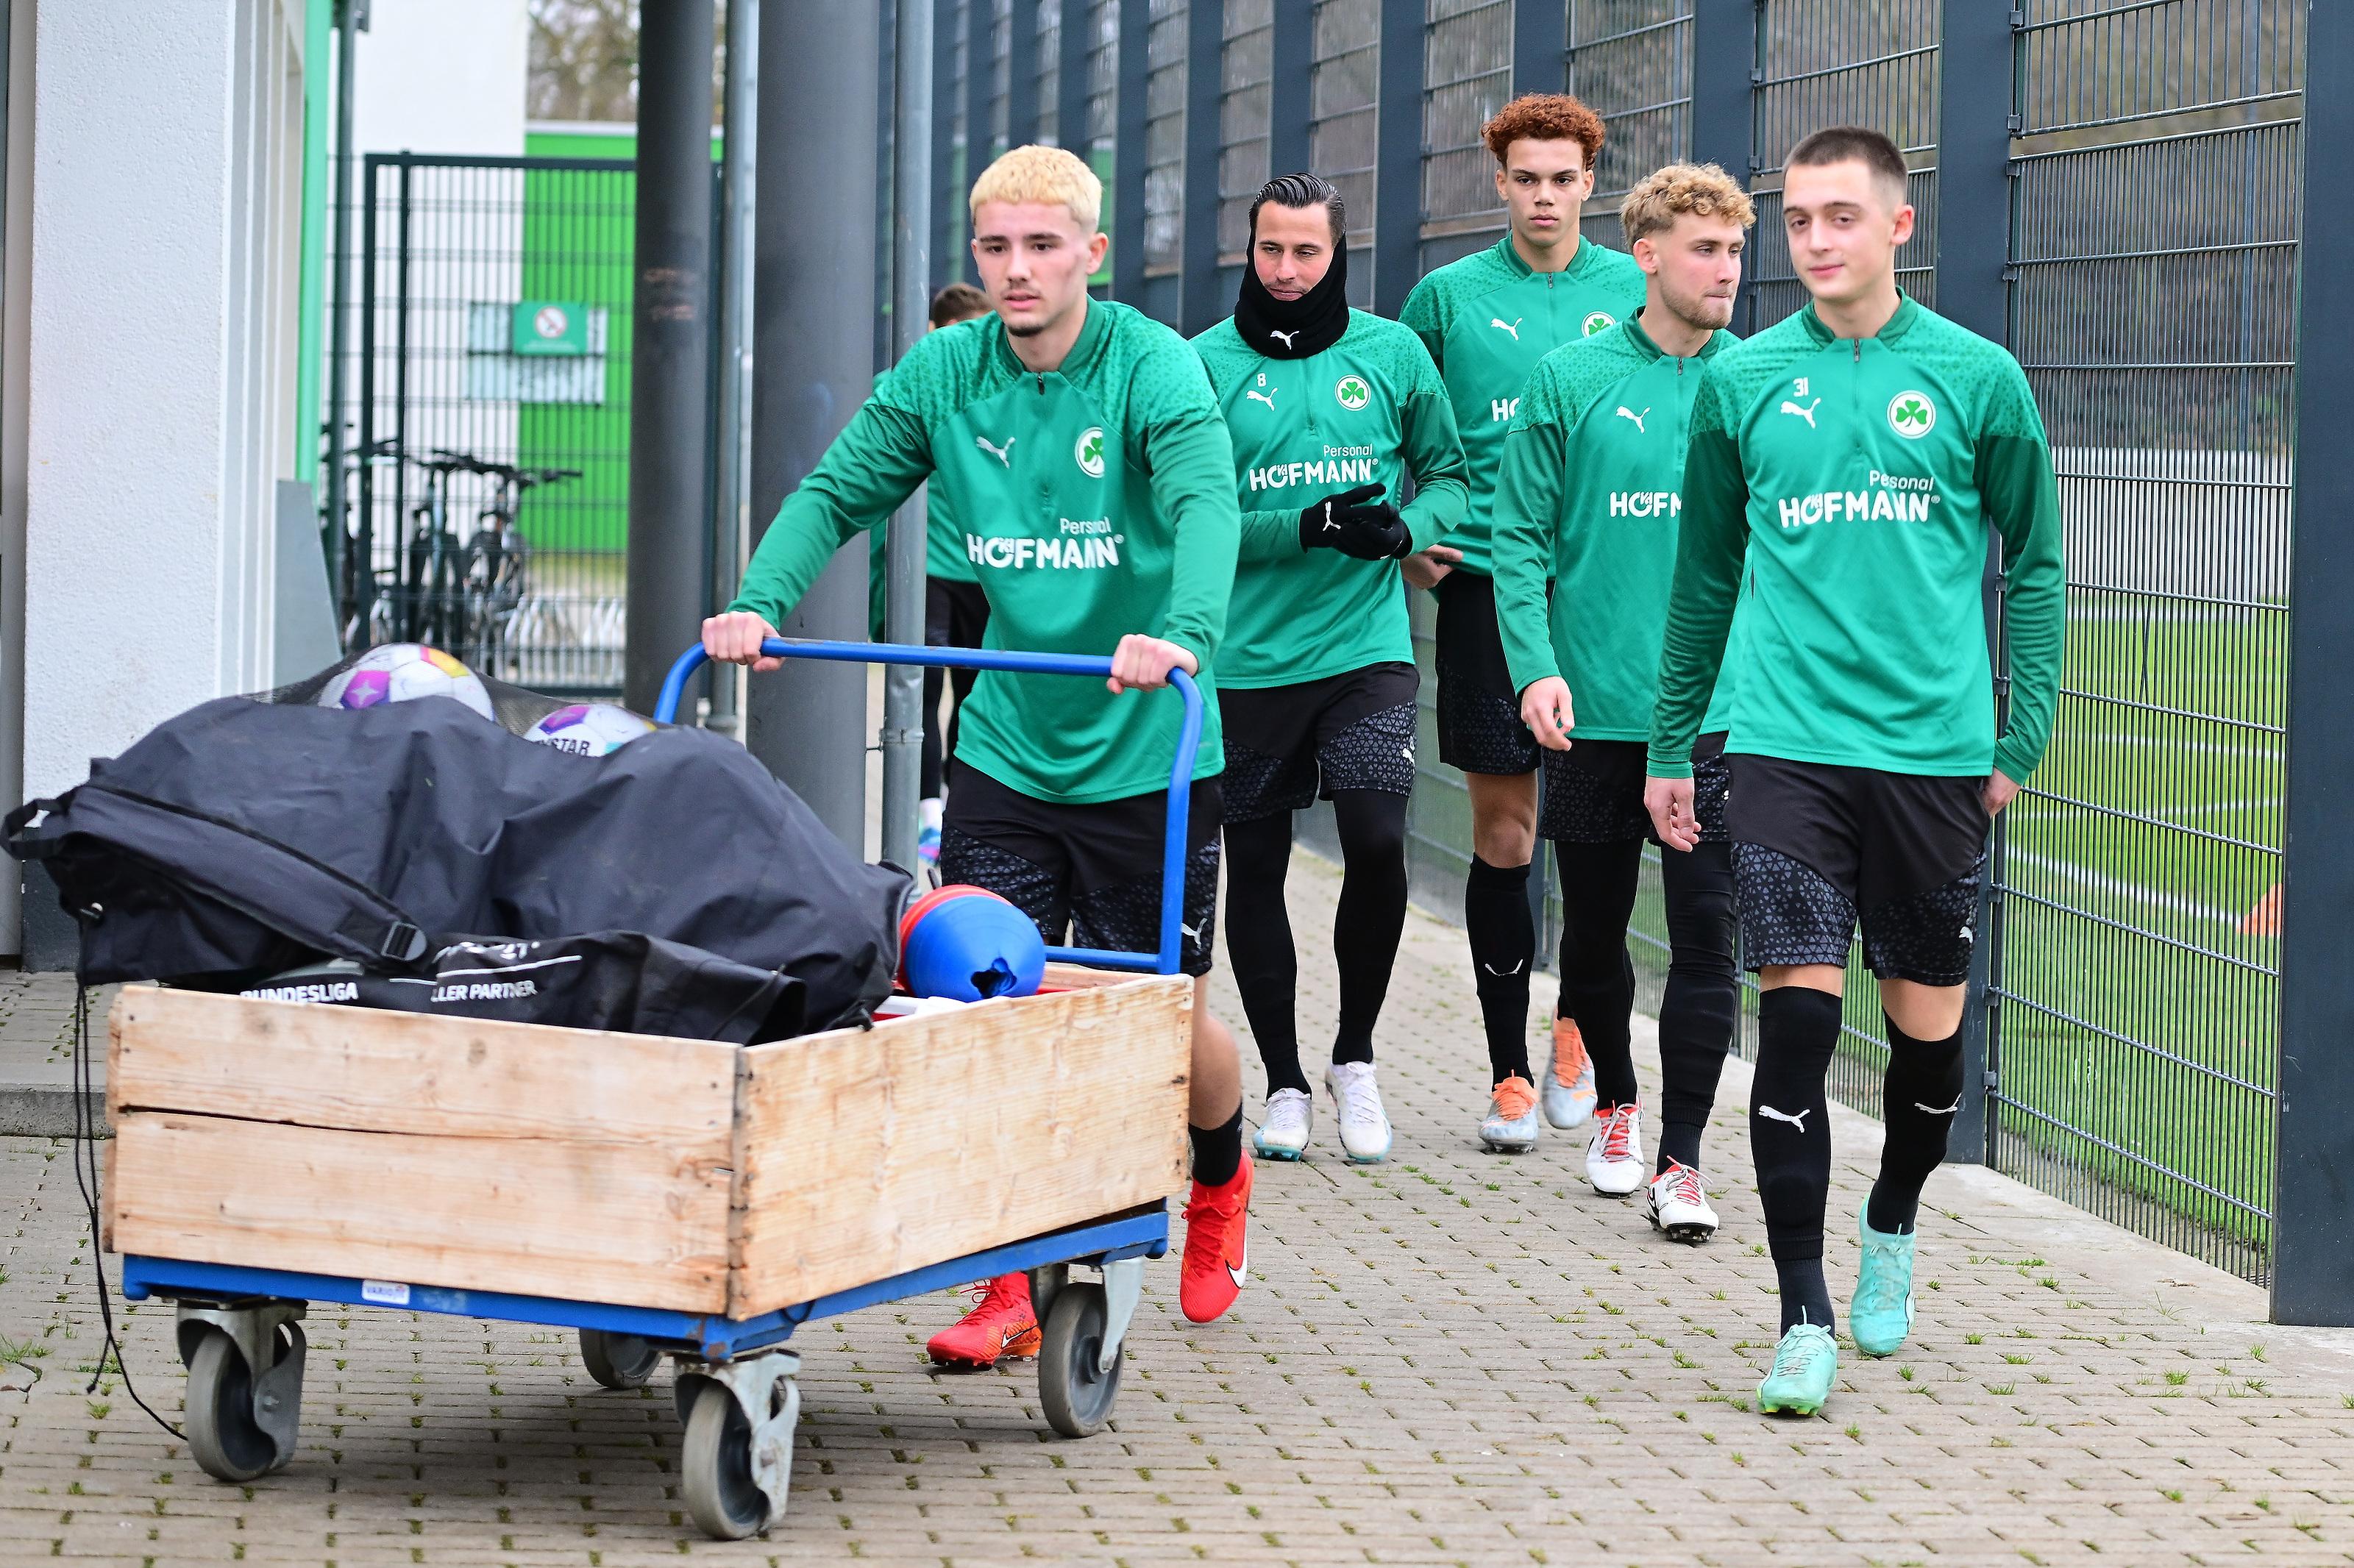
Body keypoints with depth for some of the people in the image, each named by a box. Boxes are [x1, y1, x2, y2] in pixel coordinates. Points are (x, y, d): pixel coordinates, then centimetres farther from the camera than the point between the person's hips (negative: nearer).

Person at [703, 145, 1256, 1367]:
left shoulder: (1151, 365, -12)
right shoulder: (943, 373, 1)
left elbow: (1205, 502, -27)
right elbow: (837, 491, -1)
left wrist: (1182, 633, -47)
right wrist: (759, 602, -20)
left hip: (1146, 751, -3)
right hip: (1005, 749, 3)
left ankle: (1221, 1176, 40)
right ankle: (1007, 1289, 3)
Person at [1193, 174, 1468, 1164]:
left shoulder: (1392, 354, 5)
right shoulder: (1208, 365, 0)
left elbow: (1447, 476, 14)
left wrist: (1403, 527, -8)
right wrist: (1310, 528, -16)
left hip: (1366, 644, 0)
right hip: (1247, 658, 0)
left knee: (1377, 844, -13)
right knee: (1254, 865, 6)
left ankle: (1355, 1055, 9)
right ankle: (1284, 1081, 20)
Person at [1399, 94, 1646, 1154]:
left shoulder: (1636, 291, 7)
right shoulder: (1448, 296, 5)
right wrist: (1405, 540, 3)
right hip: (1486, 580, 0)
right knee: (1503, 831, 1)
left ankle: (1576, 1022, 23)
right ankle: (1508, 1070, 9)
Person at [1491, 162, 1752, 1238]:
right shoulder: (1572, 381, -1)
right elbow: (1520, 533, -1)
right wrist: (1536, 663, -11)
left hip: (1719, 712, 0)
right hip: (1594, 708, 1)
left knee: (1706, 935, -6)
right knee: (1594, 929, 13)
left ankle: (1680, 1160, 0)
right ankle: (1615, 1104, 36)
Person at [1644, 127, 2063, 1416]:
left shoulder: (1978, 379, 2)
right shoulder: (1742, 382, 5)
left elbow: (2032, 565, 10)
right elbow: (1705, 573, 15)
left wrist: (2024, 734, 4)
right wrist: (1670, 743, 17)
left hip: (1935, 752, 0)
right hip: (1787, 745, 0)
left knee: (1930, 1027, 9)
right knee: (1797, 1018, -9)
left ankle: (1893, 1226, 38)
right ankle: (1804, 1318, -2)